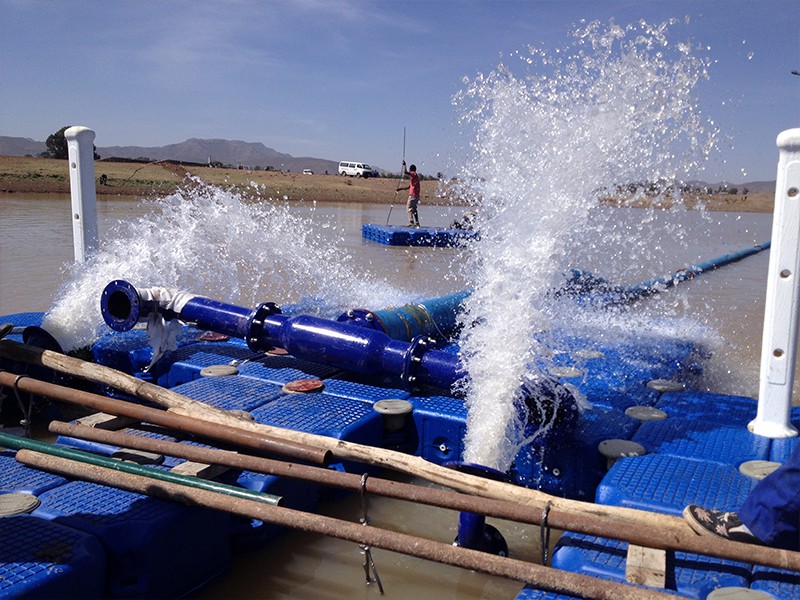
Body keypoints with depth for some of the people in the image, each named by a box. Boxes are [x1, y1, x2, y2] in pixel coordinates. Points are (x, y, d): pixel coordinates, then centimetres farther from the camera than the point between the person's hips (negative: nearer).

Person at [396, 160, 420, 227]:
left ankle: (411, 222, -20)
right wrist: (401, 189, 26)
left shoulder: (413, 174, -7)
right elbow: (410, 186, 26)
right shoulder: (416, 176, 22)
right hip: (416, 195, 10)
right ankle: (417, 223, 16)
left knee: (409, 208, -10)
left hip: (413, 195, -10)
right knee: (414, 209, 16)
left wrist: (404, 165, -11)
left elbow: (405, 172, -25)